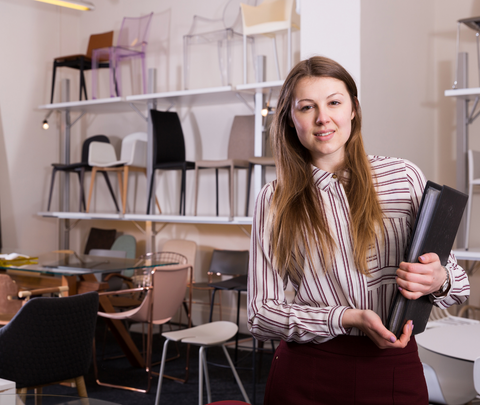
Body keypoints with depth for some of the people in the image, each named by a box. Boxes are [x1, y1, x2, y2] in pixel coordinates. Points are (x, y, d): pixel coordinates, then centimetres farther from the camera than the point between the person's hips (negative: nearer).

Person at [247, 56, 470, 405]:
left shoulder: (405, 177, -1)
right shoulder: (274, 201, -2)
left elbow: (458, 280, 6)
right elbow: (261, 315, -4)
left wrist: (440, 280, -18)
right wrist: (347, 319, -18)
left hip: (395, 373, 1)